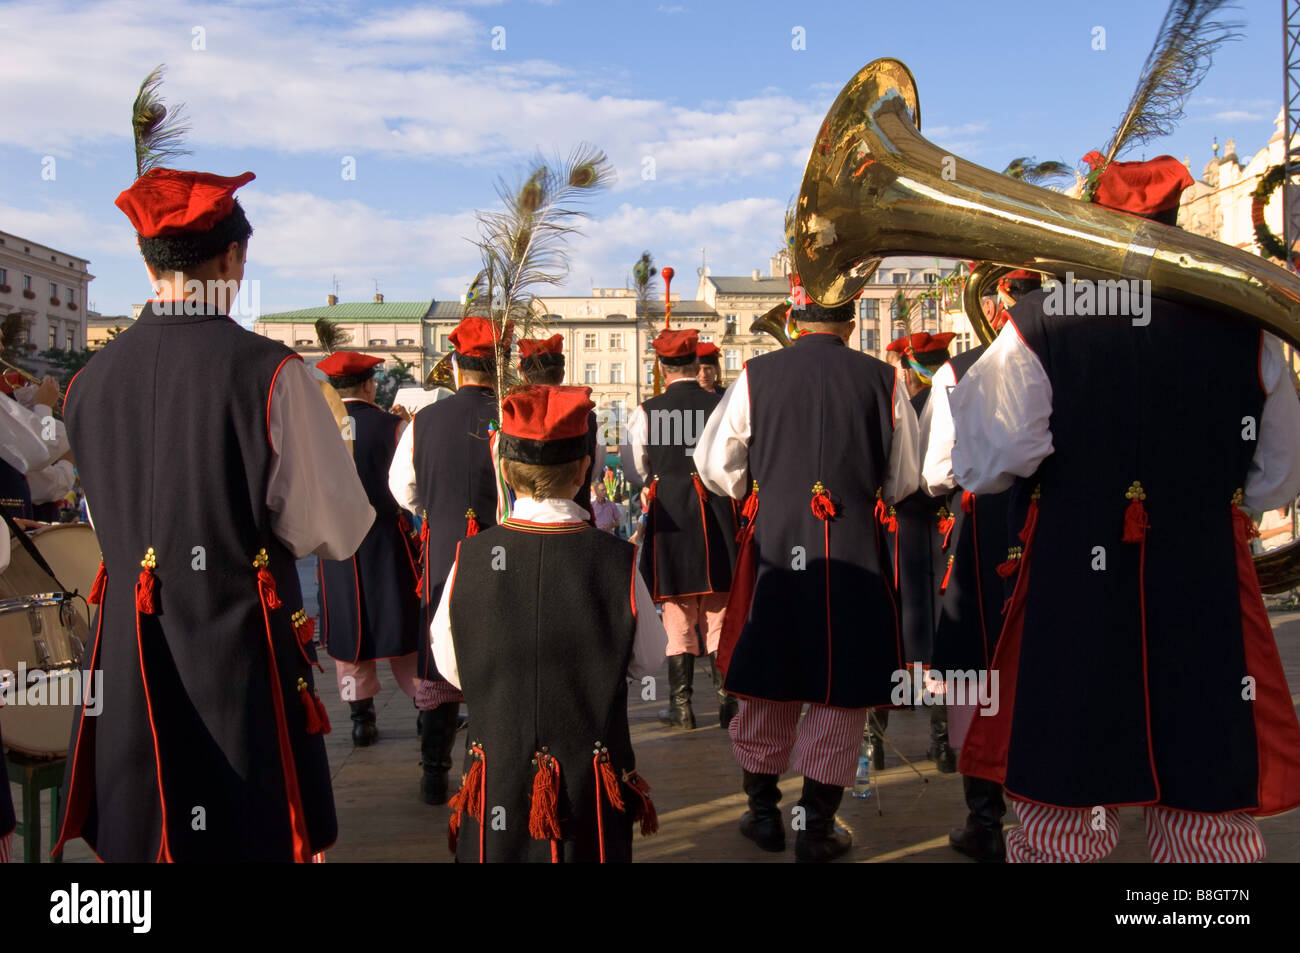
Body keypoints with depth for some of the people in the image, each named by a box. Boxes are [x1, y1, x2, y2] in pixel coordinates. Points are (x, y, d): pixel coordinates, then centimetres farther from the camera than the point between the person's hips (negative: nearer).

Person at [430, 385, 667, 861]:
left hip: (496, 790, 1)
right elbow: (648, 660, 0)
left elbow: (450, 667, 2)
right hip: (591, 796, -1)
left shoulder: (469, 559, -11)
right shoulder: (618, 561, -14)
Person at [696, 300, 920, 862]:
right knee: (841, 686, 8)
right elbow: (904, 480, 7)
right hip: (855, 551, -1)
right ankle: (817, 824, 13)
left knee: (769, 675, 14)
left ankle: (763, 810, 26)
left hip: (774, 545, 1)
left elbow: (714, 465, 3)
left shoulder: (755, 376, -1)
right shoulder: (883, 380, -2)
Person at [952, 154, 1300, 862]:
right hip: (1208, 595, 2)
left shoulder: (1040, 320, -9)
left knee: (1058, 816, 11)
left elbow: (988, 464, -12)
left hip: (1074, 593, -1)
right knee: (1210, 816, 13)